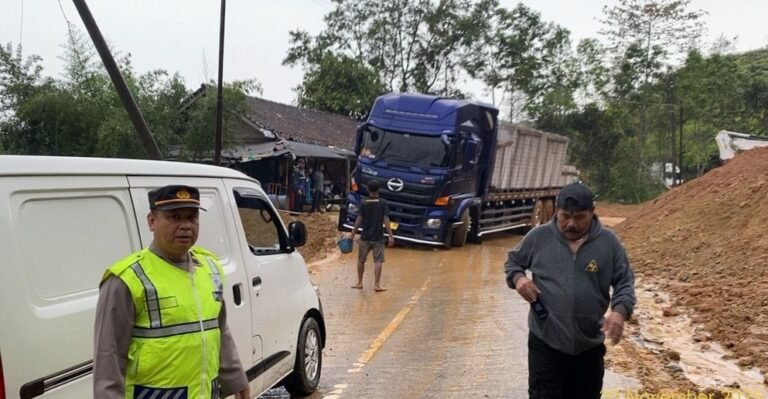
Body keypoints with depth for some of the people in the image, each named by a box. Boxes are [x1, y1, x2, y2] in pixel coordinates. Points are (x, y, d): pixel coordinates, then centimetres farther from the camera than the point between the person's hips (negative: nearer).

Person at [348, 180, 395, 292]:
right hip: (378, 238, -1)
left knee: (361, 260, 14)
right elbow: (386, 220, -10)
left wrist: (352, 234, -2)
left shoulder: (364, 204, -2)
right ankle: (377, 285, -3)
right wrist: (391, 236, -8)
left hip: (365, 237, 2)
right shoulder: (383, 203, -5)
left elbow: (359, 219, -6)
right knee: (378, 261, 1)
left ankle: (359, 283, 21)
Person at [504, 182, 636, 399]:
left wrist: (620, 310, -18)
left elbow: (625, 282, 2)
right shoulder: (539, 237, -5)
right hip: (545, 342, -1)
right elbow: (512, 261, 10)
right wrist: (518, 278, -12)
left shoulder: (608, 242, -4)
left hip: (589, 345, 2)